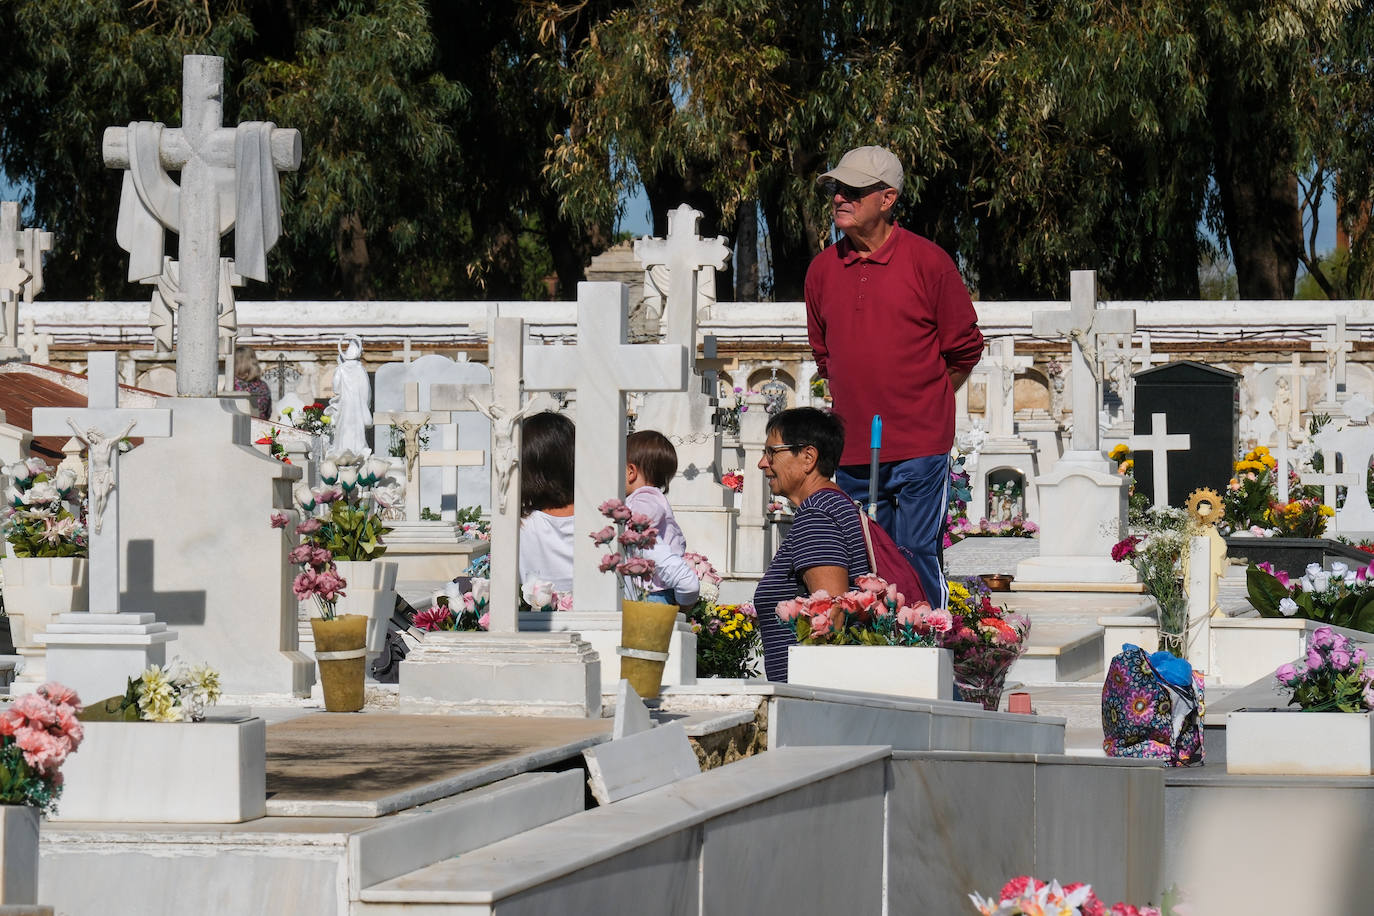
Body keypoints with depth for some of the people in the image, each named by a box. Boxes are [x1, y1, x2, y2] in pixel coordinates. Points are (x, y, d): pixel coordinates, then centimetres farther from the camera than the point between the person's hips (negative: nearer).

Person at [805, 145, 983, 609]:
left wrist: (922, 408, 7)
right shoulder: (823, 269, 9)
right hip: (853, 449, 5)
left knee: (918, 560, -7)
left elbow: (964, 350, 4)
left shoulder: (928, 261, -4)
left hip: (919, 448, -5)